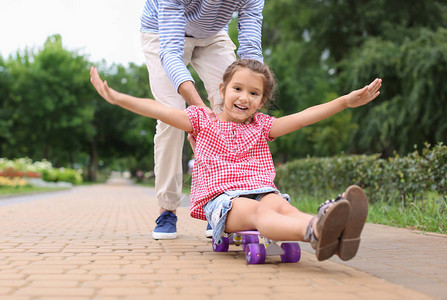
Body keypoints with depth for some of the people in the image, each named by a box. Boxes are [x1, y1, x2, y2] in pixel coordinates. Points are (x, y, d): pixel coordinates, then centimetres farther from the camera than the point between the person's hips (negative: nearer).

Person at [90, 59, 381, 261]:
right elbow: (161, 111, 9)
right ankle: (316, 230, -67)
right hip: (221, 198, -3)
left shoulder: (261, 126, 22)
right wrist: (117, 97, 1)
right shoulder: (203, 121, 18)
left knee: (279, 204, -33)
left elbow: (303, 117, 13)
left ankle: (325, 230, -65)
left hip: (261, 190, 3)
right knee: (255, 211, -36)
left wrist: (345, 101, 4)